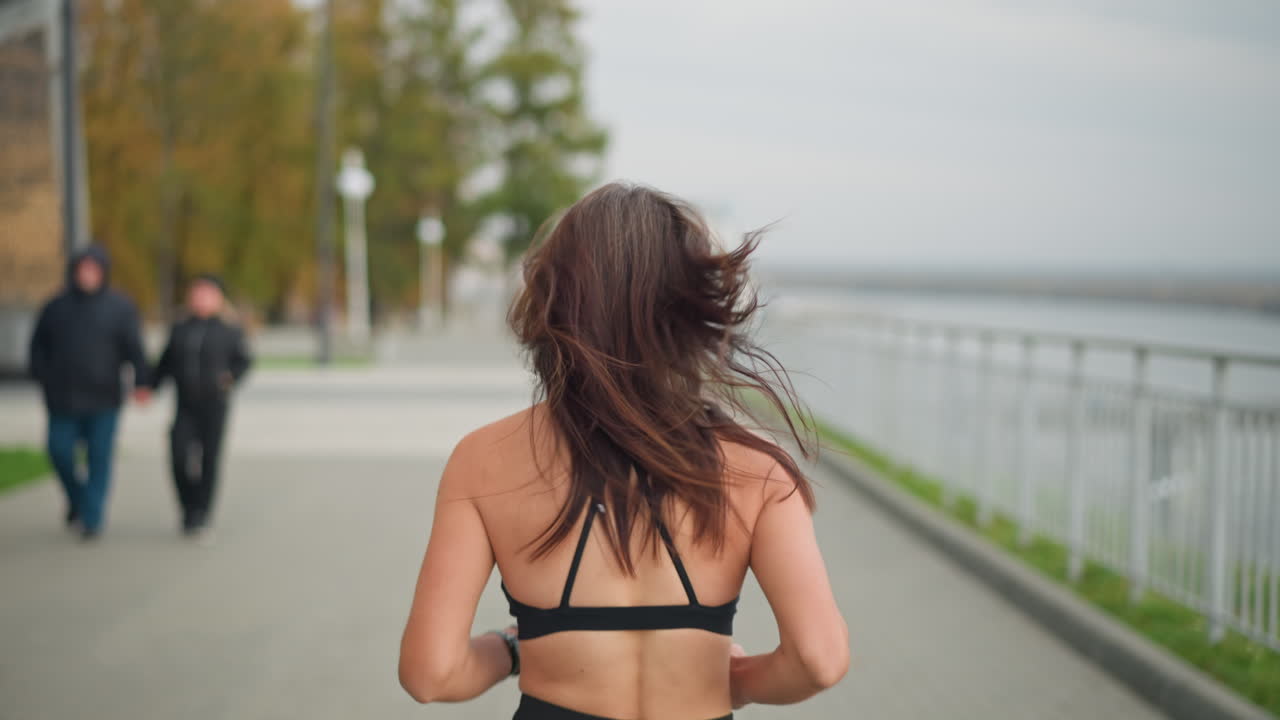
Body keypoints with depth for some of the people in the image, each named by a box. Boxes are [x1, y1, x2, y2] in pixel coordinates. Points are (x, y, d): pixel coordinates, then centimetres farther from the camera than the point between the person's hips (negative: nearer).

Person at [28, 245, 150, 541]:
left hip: (104, 398, -2)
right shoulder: (56, 307, 6)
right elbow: (38, 347, 13)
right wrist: (44, 379, 0)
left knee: (99, 458, -1)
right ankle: (77, 499, 28)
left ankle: (92, 519, 6)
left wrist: (140, 382, -22)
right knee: (60, 451, 1)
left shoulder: (120, 307, -1)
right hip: (63, 400, 2)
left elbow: (134, 348, -9)